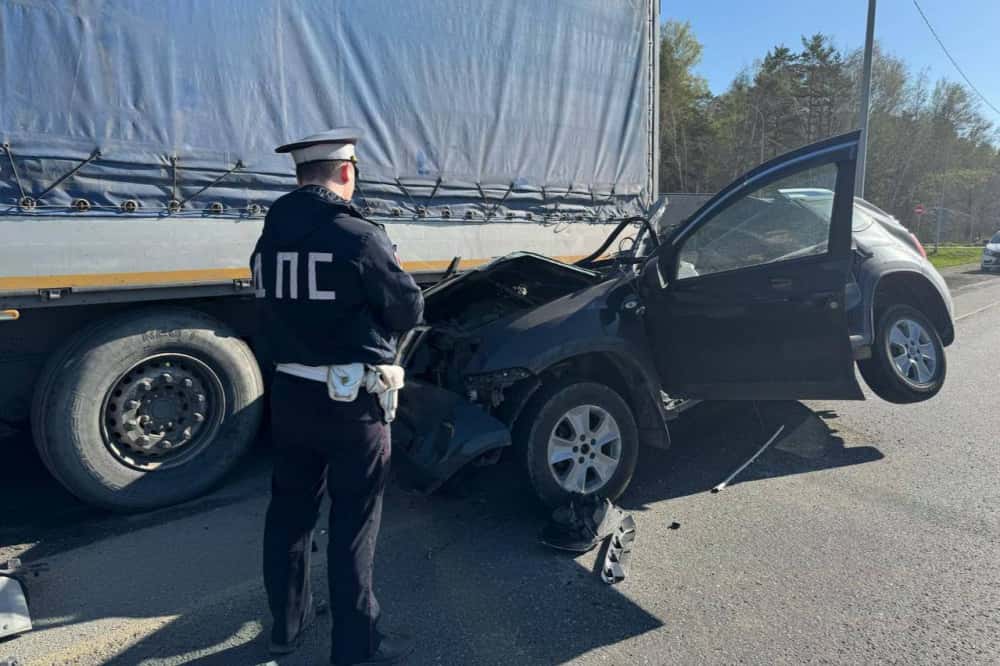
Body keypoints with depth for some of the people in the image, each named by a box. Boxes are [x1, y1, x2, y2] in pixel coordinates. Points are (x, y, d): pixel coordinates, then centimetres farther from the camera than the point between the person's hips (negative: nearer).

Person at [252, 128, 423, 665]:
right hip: (351, 400, -6)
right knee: (353, 524, 6)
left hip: (288, 393, 7)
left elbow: (278, 308, 13)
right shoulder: (359, 236, -16)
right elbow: (410, 311, -8)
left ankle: (287, 622, 37)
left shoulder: (270, 237, 5)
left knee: (289, 509, 19)